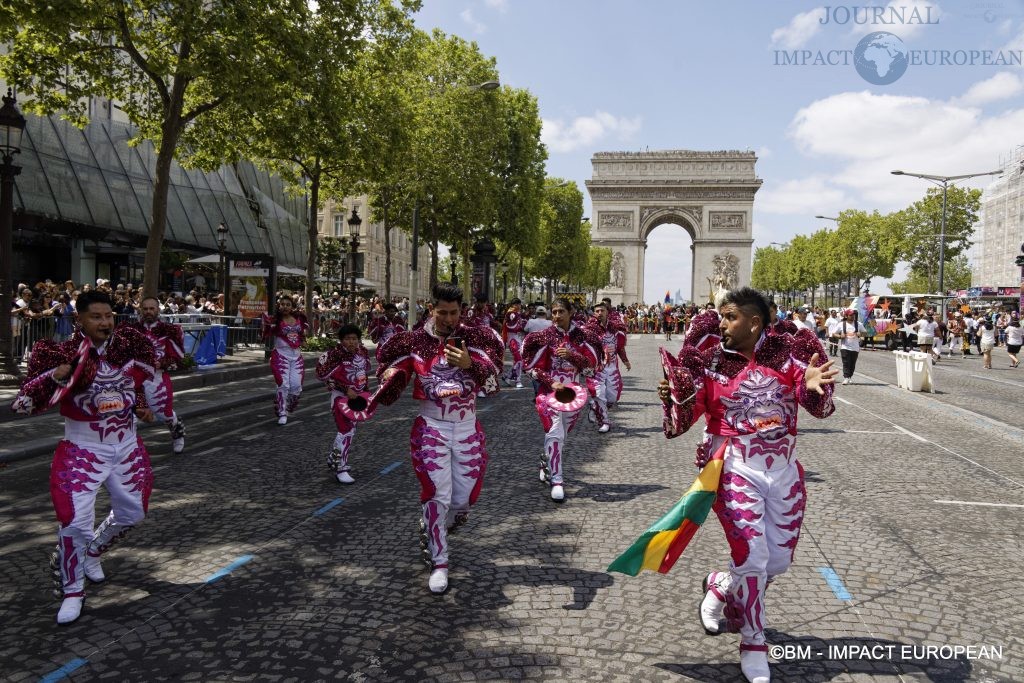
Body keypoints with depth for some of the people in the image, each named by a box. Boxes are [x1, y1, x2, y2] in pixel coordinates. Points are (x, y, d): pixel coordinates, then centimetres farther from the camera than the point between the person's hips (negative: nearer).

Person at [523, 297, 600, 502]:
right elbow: (533, 367, -3)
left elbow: (591, 364, -2)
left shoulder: (583, 335, 1)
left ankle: (547, 464, 40)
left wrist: (571, 356, -18)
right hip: (550, 390, -3)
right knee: (555, 433, -14)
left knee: (562, 434, 15)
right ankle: (556, 481, -10)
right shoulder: (545, 336, -5)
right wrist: (551, 382, -16)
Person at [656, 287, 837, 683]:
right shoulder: (709, 362, -7)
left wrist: (814, 387, -30)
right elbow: (682, 421, -8)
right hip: (735, 468, -3)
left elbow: (821, 409, -7)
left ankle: (719, 587, 41)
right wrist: (671, 397, -30)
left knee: (779, 560, 12)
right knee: (753, 556, -9)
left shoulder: (787, 352, -5)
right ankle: (753, 648, 15)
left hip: (784, 469, 3)